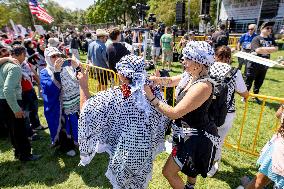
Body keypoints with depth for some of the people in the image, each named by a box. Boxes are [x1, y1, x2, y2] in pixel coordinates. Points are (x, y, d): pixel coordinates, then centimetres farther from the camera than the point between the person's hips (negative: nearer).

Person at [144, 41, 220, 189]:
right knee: (191, 165, 34)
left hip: (197, 136, -9)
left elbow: (174, 113, -34)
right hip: (190, 131, 9)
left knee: (168, 172, 3)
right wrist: (156, 80, -10)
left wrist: (150, 97, -27)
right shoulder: (190, 76, -5)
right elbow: (171, 81, 11)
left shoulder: (203, 86, -32)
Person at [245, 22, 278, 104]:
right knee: (249, 81, 3)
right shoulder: (256, 39, -8)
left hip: (264, 65, 6)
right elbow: (258, 50, -22)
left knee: (259, 82, 15)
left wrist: (263, 49, -15)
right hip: (254, 64, -6)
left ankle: (255, 96, 29)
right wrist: (269, 50, -7)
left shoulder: (271, 40, 12)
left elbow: (276, 48, -4)